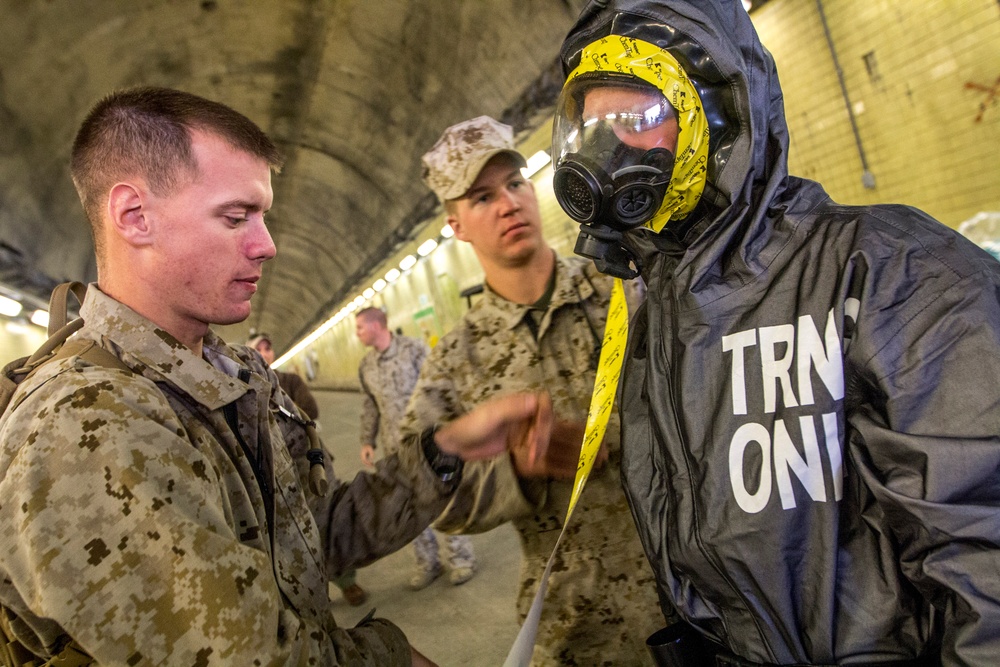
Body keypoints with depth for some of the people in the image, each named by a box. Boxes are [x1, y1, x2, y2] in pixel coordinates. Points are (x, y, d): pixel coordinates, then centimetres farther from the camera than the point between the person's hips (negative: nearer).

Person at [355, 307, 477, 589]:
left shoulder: (414, 349, -9)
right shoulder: (365, 366, 7)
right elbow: (369, 406, 15)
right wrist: (367, 441, 12)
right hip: (396, 446, 5)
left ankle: (461, 558, 21)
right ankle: (427, 562, 26)